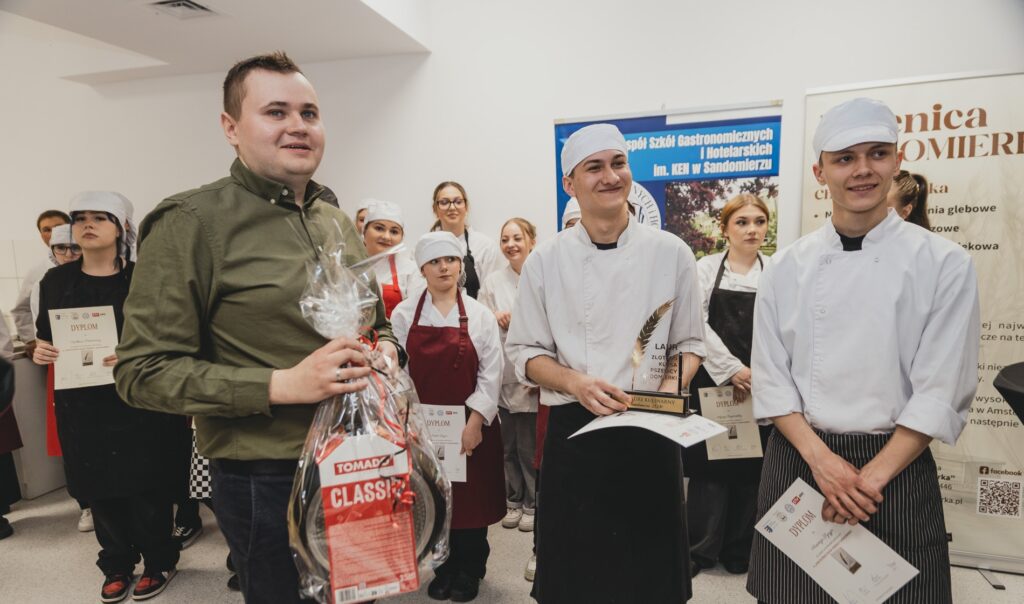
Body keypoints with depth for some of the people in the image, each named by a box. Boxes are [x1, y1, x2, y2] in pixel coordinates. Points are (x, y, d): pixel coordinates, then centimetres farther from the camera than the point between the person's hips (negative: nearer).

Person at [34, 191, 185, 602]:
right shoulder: (55, 281, 7)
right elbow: (45, 337, 17)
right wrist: (40, 350, -5)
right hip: (80, 403, 4)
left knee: (145, 485, 2)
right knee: (98, 488, 10)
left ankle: (158, 561, 22)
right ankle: (117, 565, 29)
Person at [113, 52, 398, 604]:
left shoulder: (339, 226, 9)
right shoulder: (191, 223, -12)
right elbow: (143, 372, -14)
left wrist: (384, 348, -3)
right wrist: (282, 384, -23)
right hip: (267, 480, -6)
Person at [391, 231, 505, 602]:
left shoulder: (480, 315, 0)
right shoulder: (403, 315, 1)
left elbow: (491, 373, -3)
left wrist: (475, 421, -11)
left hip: (470, 426, 0)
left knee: (471, 498, 6)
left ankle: (469, 571, 28)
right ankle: (445, 567, 31)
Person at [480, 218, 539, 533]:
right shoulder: (493, 282, 8)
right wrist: (495, 319, -11)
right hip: (502, 377, 4)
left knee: (530, 446, 4)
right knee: (509, 445, 12)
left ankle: (533, 504, 23)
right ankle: (513, 501, 30)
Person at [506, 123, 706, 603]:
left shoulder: (671, 253, 0)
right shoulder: (545, 260, -2)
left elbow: (689, 343, 7)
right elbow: (525, 351, 1)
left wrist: (669, 389, -11)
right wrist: (575, 383, -16)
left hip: (649, 434, 1)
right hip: (574, 433, 0)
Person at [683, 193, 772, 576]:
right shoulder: (707, 268, 3)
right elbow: (698, 325, -6)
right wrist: (732, 369, -13)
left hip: (757, 386, 1)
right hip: (712, 381, -1)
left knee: (750, 469, 7)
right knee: (708, 465, 1)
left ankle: (739, 550, 22)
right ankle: (700, 550, 13)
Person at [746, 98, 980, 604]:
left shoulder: (944, 263, -5)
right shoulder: (786, 267, 0)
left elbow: (942, 391, -8)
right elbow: (770, 377, -1)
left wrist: (873, 476, -13)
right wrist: (820, 457, -12)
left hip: (896, 468, -1)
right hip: (798, 461, 2)